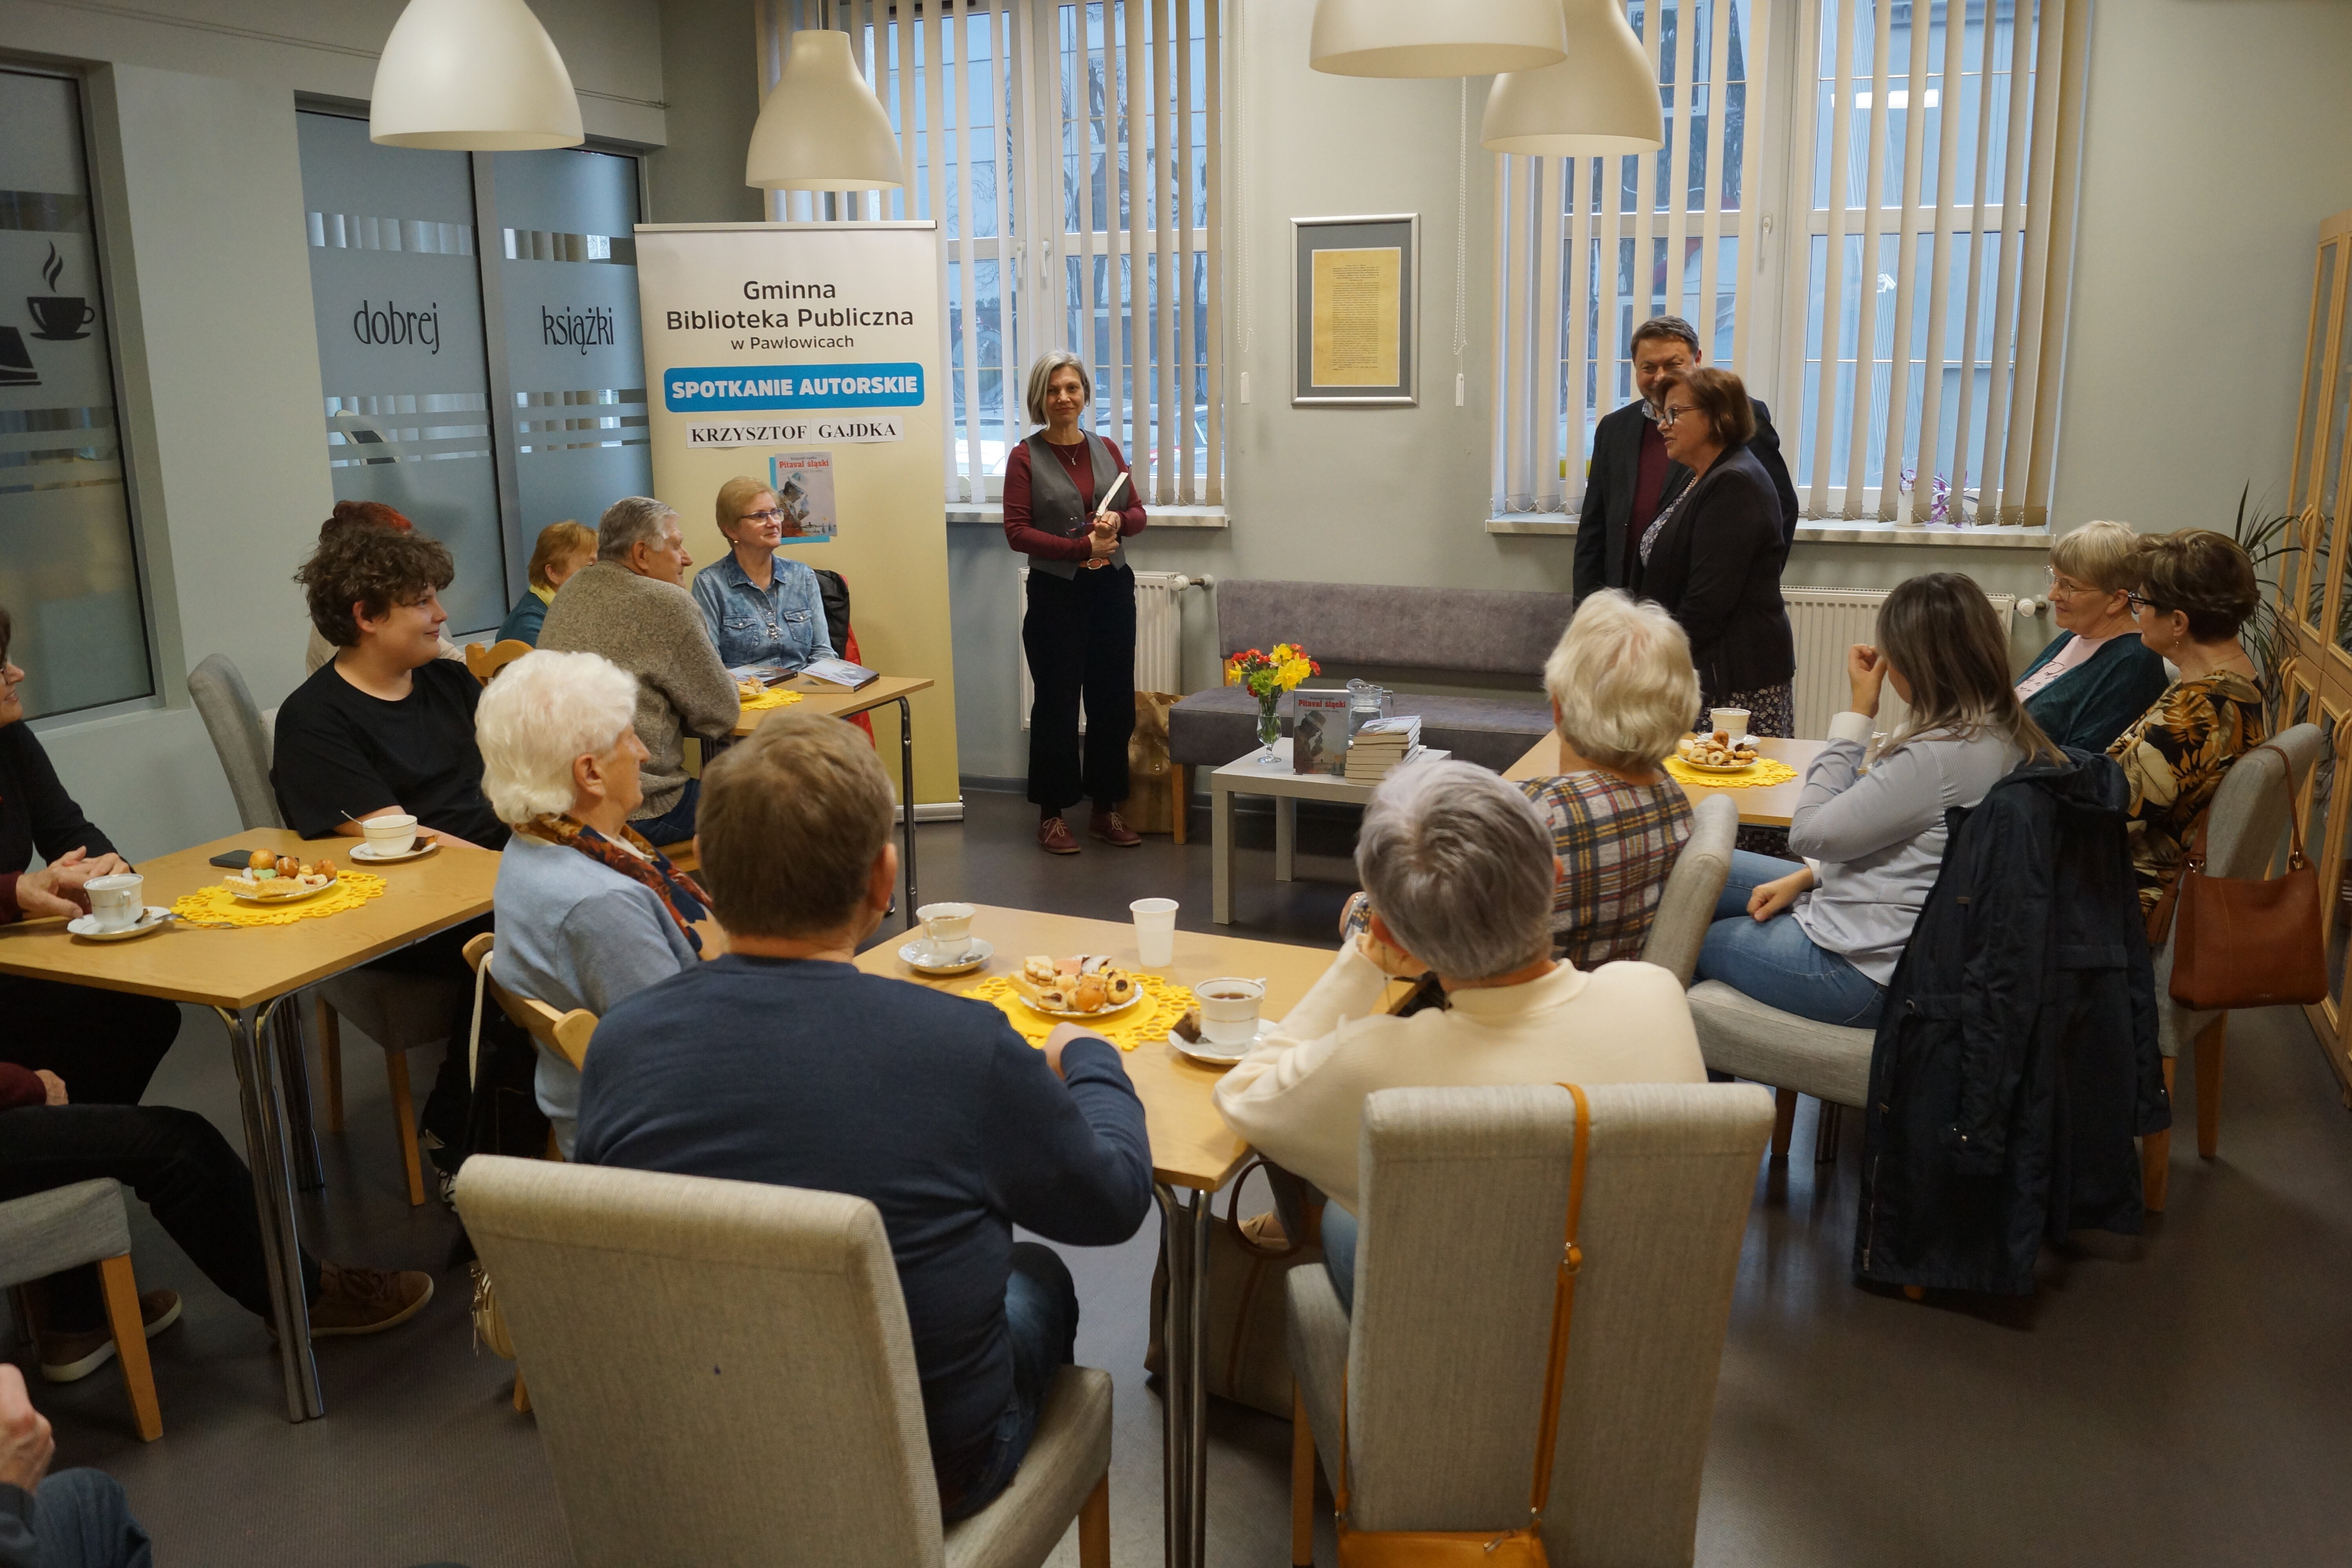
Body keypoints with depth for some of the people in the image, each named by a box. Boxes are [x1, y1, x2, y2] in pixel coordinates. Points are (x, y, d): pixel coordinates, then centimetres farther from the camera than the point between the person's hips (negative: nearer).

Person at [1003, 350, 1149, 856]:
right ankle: (1052, 814, 14)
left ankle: (1106, 809, 20)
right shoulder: (1026, 458, -4)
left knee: (1113, 702, 7)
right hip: (1056, 594, -4)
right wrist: (1083, 547, -17)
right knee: (1057, 706, 3)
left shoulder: (1107, 450, 9)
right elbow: (1017, 531, -10)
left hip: (1112, 590, 4)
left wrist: (1118, 522, -10)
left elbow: (1138, 513, 13)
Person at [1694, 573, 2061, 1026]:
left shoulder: (1937, 756, -29)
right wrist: (1806, 878, 6)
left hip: (1862, 970, -10)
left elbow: (1809, 833, -19)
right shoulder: (2007, 733, 1)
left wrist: (1857, 714, -14)